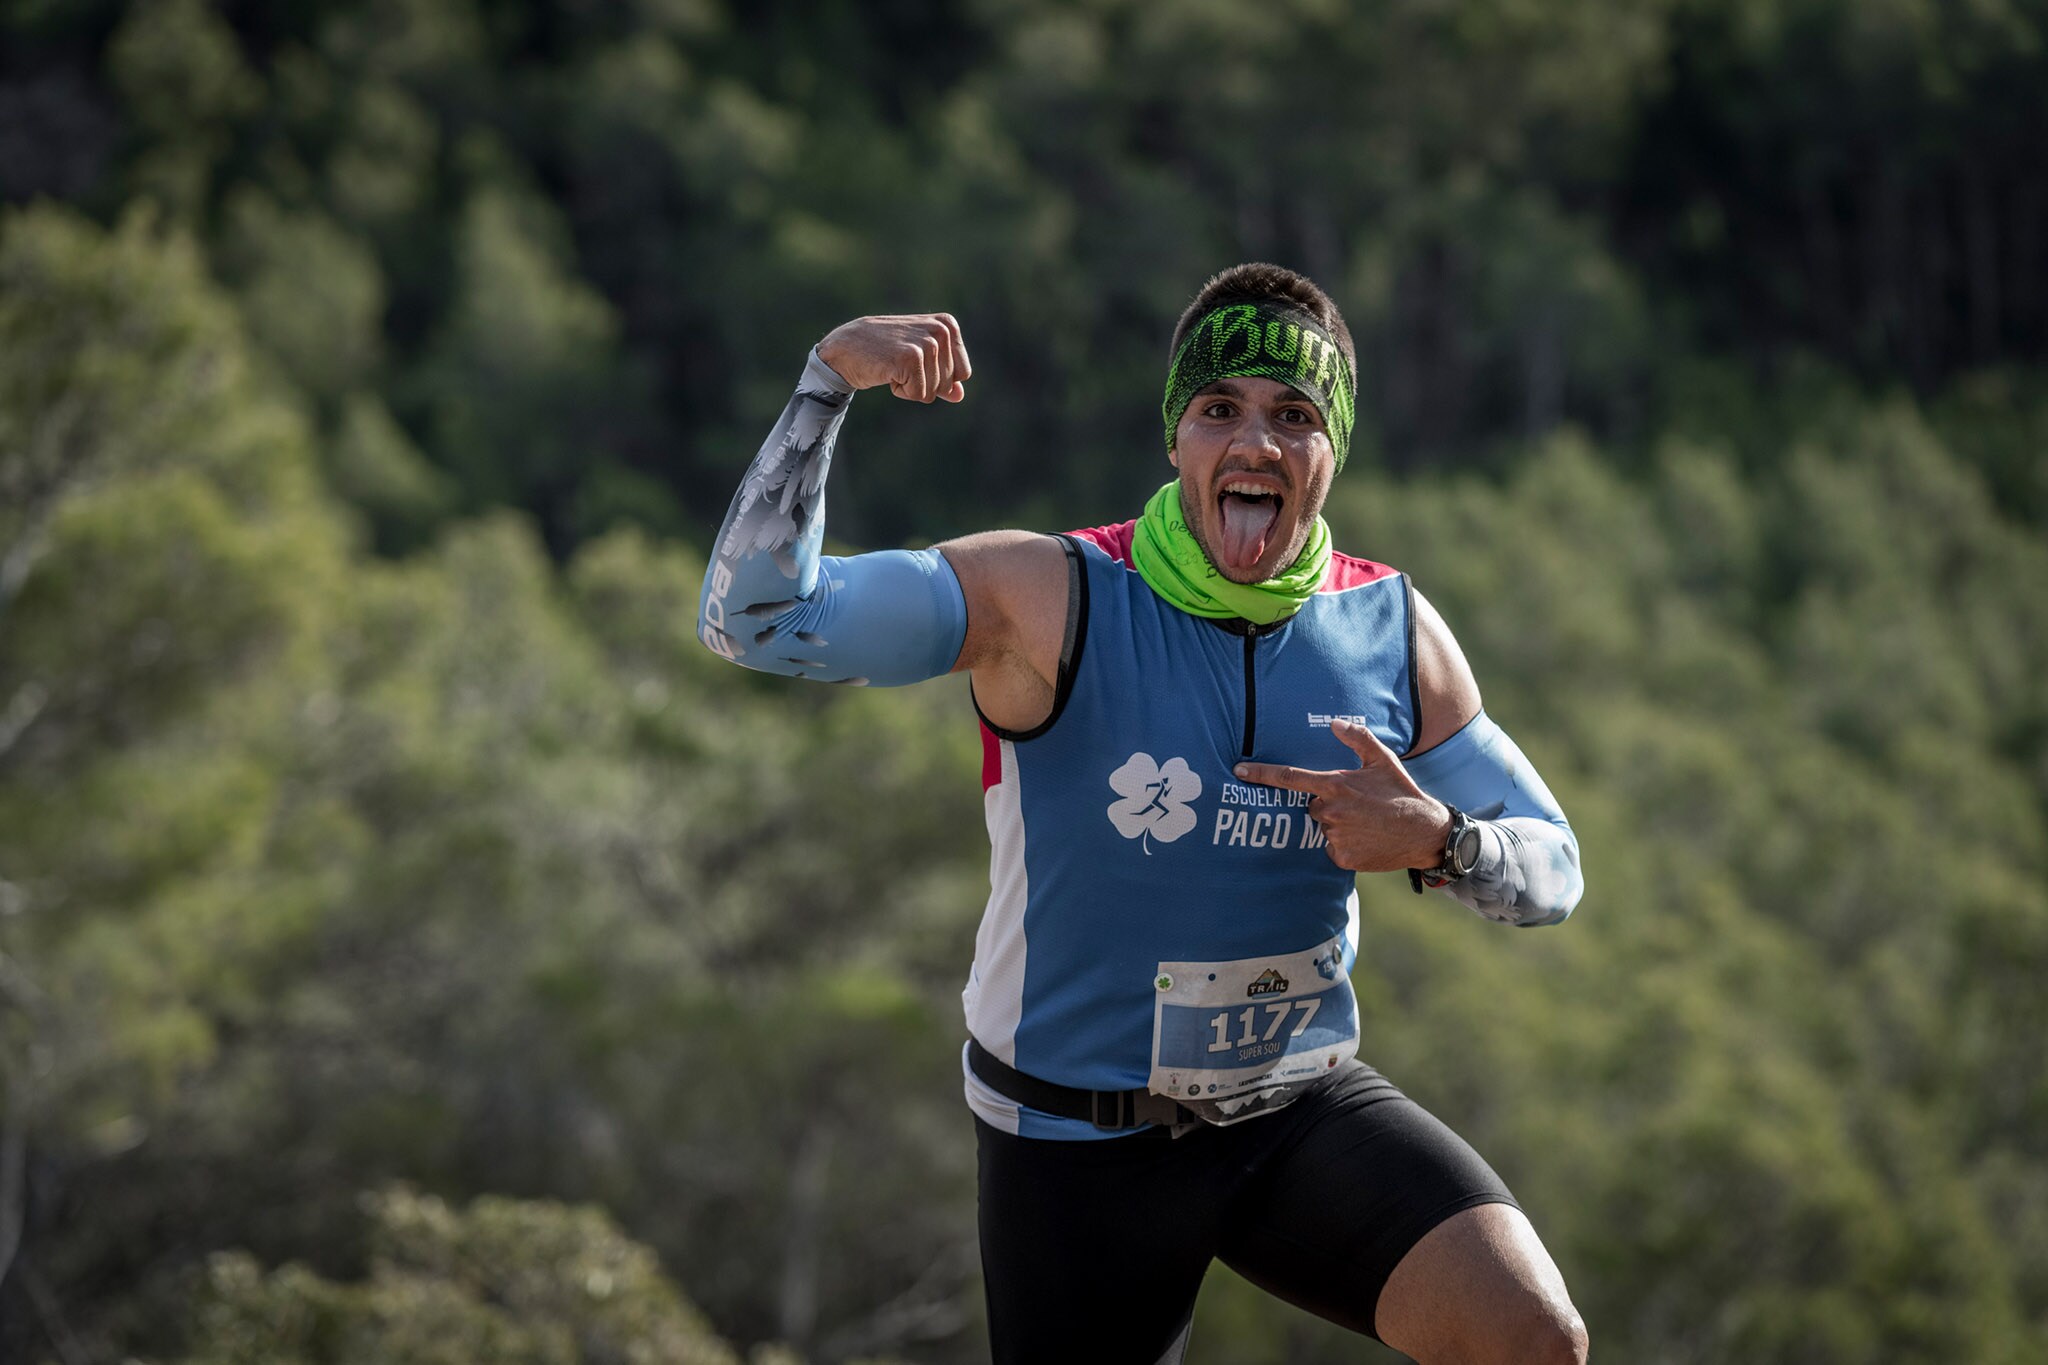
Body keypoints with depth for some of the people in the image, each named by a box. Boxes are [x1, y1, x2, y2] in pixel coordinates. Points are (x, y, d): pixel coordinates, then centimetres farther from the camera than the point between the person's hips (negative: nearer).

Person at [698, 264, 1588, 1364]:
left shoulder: (1392, 632, -2)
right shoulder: (1049, 601, -14)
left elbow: (1550, 873, 5)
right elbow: (754, 618, -23)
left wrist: (1438, 842, -19)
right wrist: (828, 379, -34)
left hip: (1302, 1109, 2)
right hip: (1077, 1141, -2)